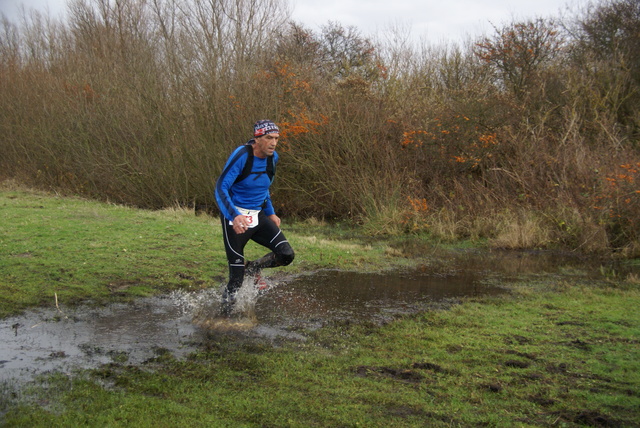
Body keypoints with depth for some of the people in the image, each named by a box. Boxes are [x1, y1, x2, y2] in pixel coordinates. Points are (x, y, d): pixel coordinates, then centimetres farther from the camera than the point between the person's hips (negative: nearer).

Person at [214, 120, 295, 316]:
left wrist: (270, 213, 17)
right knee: (237, 277, -4)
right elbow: (221, 188, -24)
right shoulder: (241, 156, -18)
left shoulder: (273, 157, 3)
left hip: (258, 216, 6)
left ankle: (252, 268, 14)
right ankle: (224, 316, 16)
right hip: (236, 218, -6)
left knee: (286, 255, -12)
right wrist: (234, 216, -38)